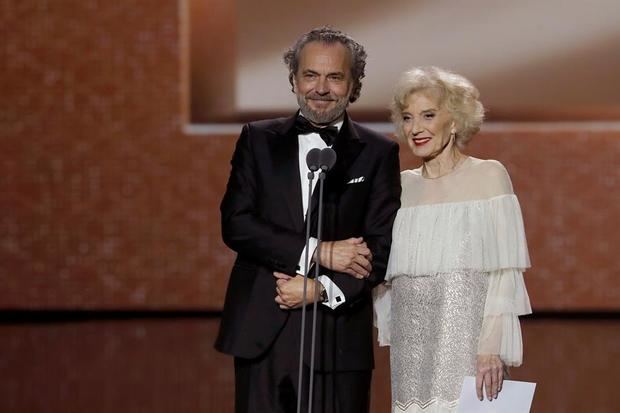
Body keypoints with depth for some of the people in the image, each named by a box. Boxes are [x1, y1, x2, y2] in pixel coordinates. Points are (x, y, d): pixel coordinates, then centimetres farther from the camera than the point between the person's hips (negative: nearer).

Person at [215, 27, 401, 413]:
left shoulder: (378, 153, 7)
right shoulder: (259, 140, 10)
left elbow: (383, 248, 0)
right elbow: (235, 223, -2)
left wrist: (322, 288, -13)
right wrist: (318, 253, -11)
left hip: (340, 337, -1)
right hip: (263, 333, 1)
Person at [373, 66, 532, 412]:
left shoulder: (488, 176, -1)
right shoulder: (403, 186, 14)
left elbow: (504, 273, -6)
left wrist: (492, 348, -15)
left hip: (464, 340, -5)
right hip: (410, 343, 5)